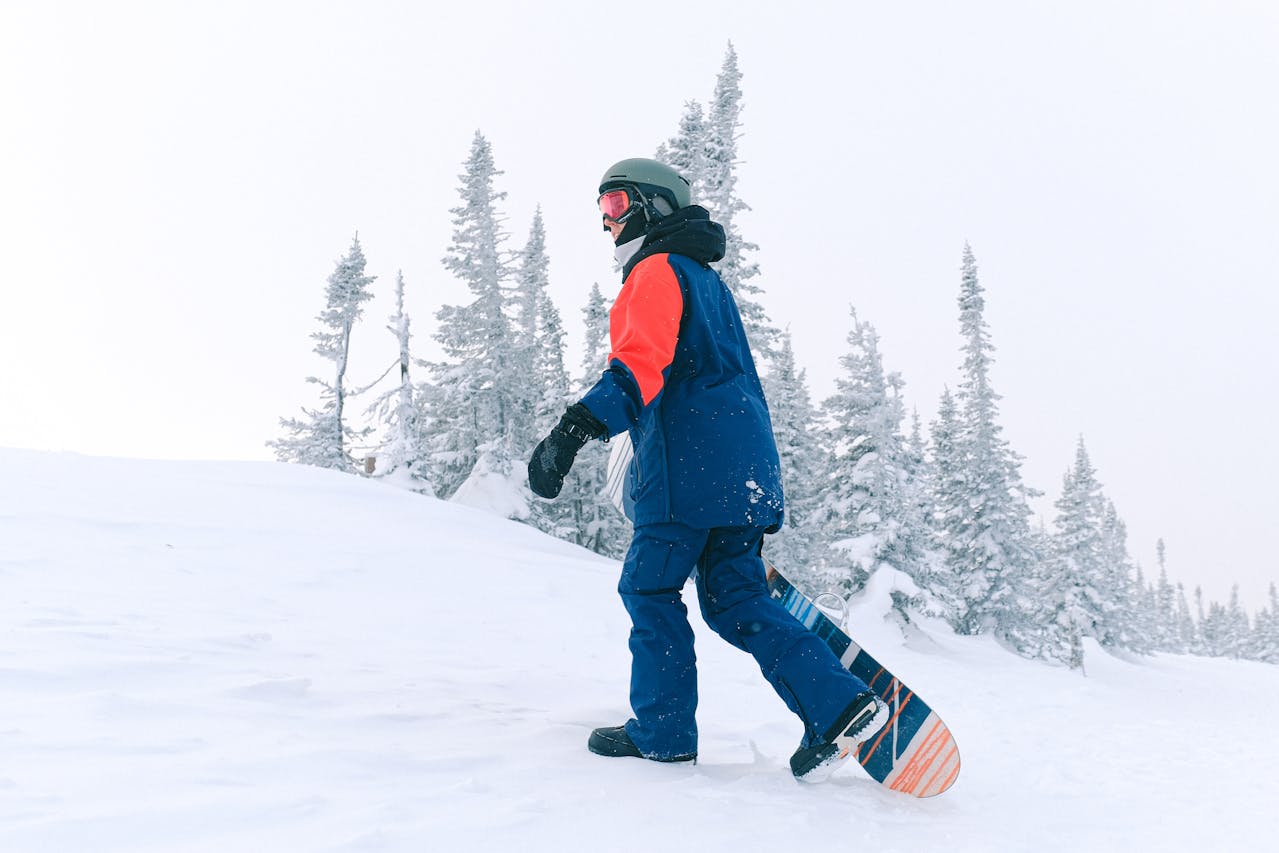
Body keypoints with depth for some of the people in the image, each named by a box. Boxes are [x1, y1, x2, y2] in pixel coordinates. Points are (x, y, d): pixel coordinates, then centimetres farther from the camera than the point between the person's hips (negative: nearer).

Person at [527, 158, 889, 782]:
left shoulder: (656, 270, -1)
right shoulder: (706, 280, 29)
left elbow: (641, 364, -21)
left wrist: (576, 426, -34)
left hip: (689, 464, -9)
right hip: (744, 465, 9)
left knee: (650, 588, 2)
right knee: (735, 599, 9)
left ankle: (663, 732, 8)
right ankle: (840, 703, -2)